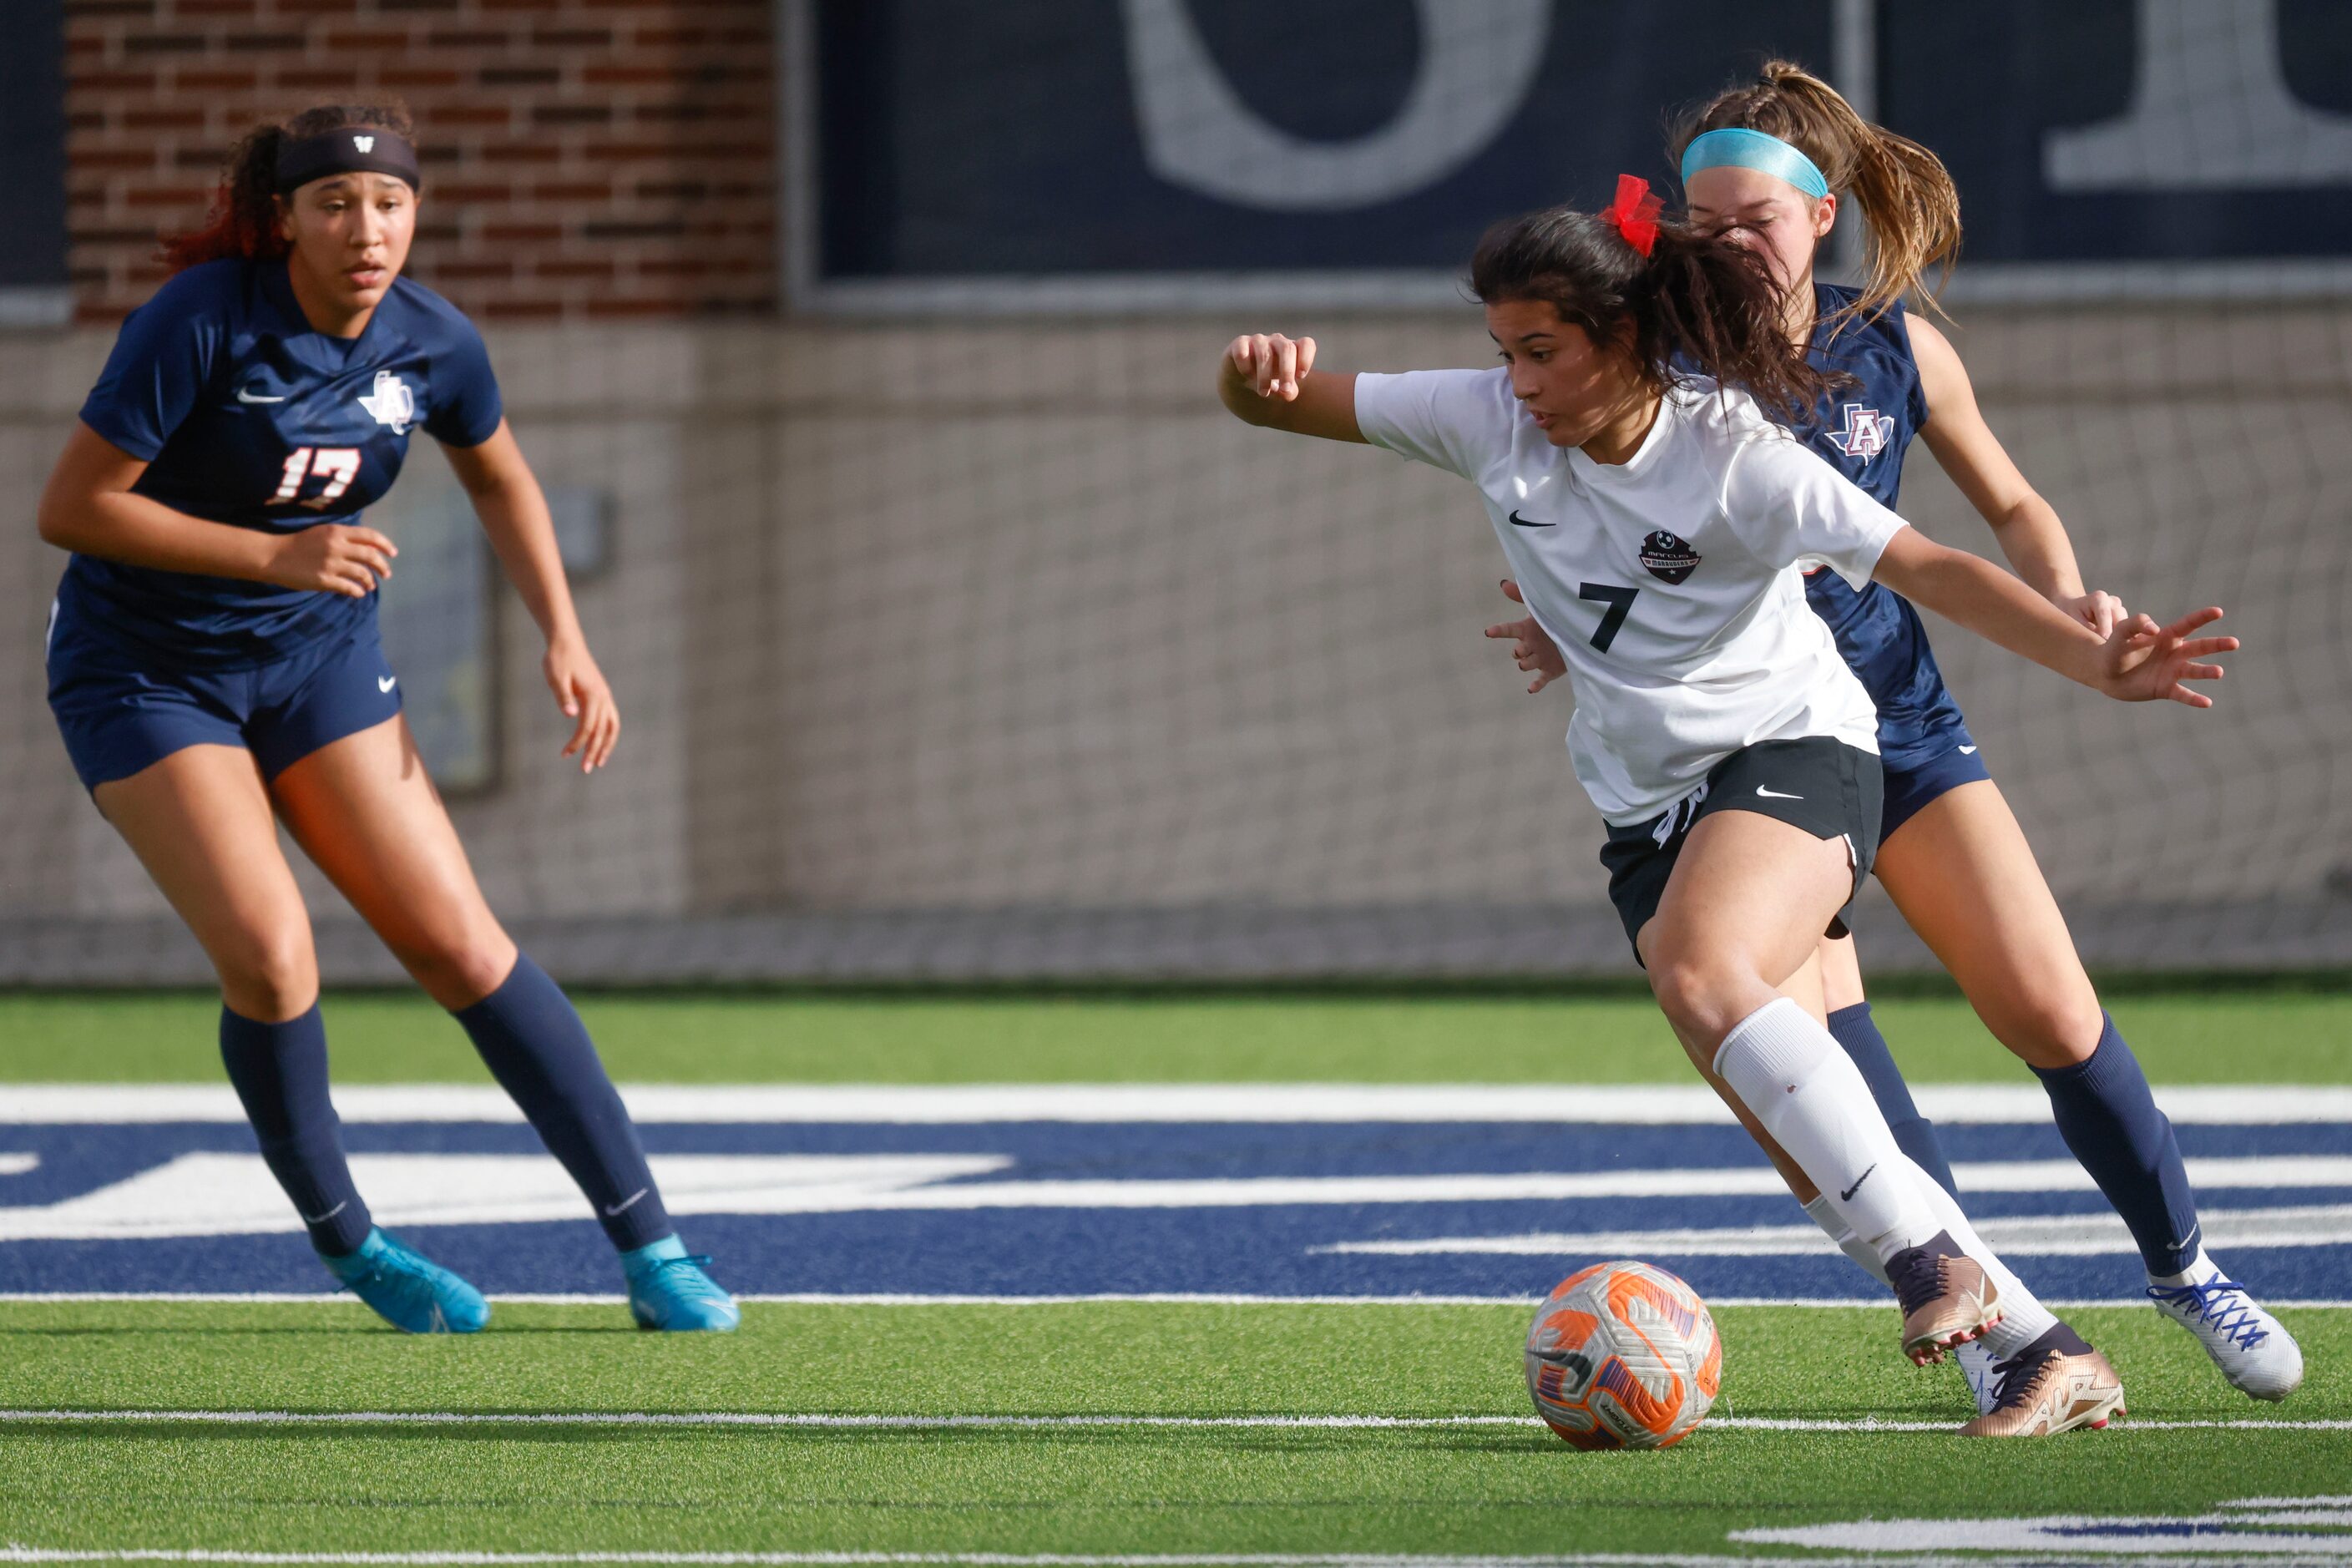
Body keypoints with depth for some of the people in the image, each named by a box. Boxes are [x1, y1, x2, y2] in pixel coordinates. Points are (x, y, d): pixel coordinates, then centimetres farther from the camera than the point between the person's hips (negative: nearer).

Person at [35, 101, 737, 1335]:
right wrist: (273, 555, -28)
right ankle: (345, 1242, 4)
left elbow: (502, 480, 13)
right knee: (270, 961, -20)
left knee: (462, 947, -6)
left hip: (317, 656, 4)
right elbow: (70, 507, -23)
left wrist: (564, 640, 2)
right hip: (144, 668, -4)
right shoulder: (200, 322, -24)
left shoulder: (432, 345, -8)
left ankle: (650, 1249, -2)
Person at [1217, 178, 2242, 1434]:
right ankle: (2044, 1354, 2)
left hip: (1792, 749, -6)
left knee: (1699, 975, -35)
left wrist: (2100, 661, -34)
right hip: (1645, 801, 6)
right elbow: (1276, 402, 0)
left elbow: (1927, 569, -22)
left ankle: (1928, 1252, -30)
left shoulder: (1735, 460, -18)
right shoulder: (1487, 423, -5)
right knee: (1796, 1127, -5)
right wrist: (1261, 374, -26)